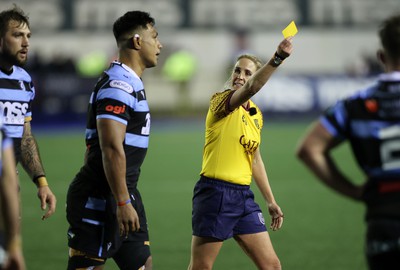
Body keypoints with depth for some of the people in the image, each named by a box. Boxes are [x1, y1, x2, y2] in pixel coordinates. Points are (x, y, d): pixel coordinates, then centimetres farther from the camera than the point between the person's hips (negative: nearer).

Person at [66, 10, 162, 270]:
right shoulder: (119, 85, -16)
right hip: (100, 200, -10)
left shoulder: (130, 83, 16)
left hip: (124, 196, 10)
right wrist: (123, 203, -26)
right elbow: (111, 149, -24)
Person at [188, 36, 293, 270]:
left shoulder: (257, 114, 13)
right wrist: (277, 58, -45)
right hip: (215, 193, -7)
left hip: (243, 196, 7)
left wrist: (271, 200, 23)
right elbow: (250, 88, -32)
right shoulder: (221, 102, -10)